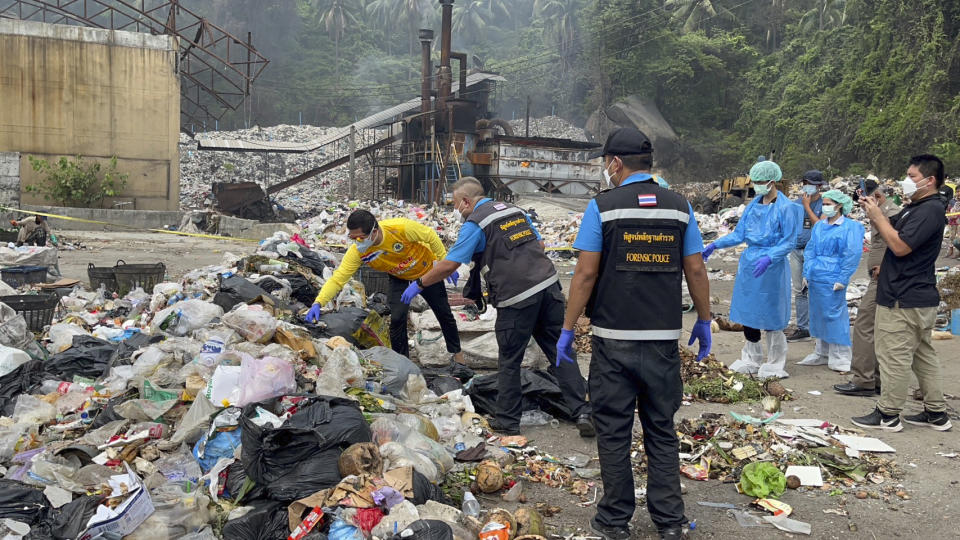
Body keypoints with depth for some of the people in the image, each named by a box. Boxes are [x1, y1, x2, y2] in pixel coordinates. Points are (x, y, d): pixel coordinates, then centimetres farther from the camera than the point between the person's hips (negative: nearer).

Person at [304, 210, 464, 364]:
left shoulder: (401, 227, -40)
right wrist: (318, 303, -42)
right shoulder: (357, 251, -31)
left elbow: (430, 236, -24)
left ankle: (456, 352, 35)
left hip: (426, 270, -1)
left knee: (443, 313, 11)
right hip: (399, 279, 1)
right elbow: (338, 278, -29)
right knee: (397, 317, -14)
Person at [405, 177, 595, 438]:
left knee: (509, 362, 8)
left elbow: (449, 265, -4)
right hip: (549, 284, 6)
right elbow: (540, 245, 23)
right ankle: (582, 412, 8)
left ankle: (507, 421, 18)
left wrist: (419, 284, 8)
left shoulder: (475, 223, -3)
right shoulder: (514, 210, 18)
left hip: (517, 298, -6)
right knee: (559, 352, 11)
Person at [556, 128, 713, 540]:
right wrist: (704, 321, 16)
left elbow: (586, 273, -9)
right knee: (662, 431, 14)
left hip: (613, 339, -3)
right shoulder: (680, 207, 3)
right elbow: (695, 270, 4)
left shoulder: (602, 206, -6)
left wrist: (567, 329, -2)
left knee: (614, 431, 9)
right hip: (664, 338, 3)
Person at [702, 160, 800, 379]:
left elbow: (789, 242, -12)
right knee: (747, 314, 11)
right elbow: (739, 234, 12)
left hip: (771, 268, -6)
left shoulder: (785, 208, -10)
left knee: (770, 317, 1)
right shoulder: (753, 205, 9)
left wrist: (768, 258, -27)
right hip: (749, 264, 6)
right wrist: (715, 245, 0)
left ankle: (774, 365, 15)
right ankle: (751, 360, 26)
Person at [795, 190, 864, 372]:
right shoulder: (819, 226, 13)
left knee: (834, 315, -4)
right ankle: (822, 354, 24)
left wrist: (842, 279, -14)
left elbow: (852, 255, -10)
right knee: (818, 314, 13)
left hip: (832, 279, -7)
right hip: (815, 278, 7)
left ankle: (841, 359, 5)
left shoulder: (850, 227, -6)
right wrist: (806, 273, 11)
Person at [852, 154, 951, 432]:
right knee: (923, 355, 15)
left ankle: (887, 414, 5)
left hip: (904, 300, -10)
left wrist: (877, 216, -15)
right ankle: (936, 413, 24)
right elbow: (891, 232, 17)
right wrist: (873, 212, 4)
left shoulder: (931, 210, -17)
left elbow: (900, 245, -23)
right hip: (918, 297, 10)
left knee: (893, 356, -3)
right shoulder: (914, 207, 14)